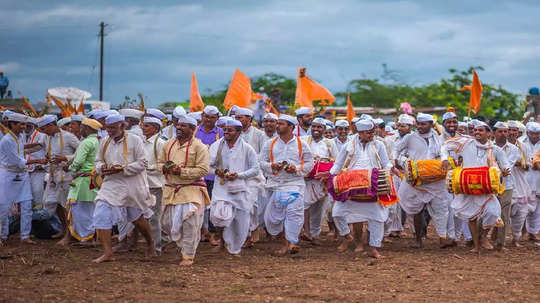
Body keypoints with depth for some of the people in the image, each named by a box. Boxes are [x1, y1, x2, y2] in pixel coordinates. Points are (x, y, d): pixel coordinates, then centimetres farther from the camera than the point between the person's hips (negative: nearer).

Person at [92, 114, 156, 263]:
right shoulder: (104, 142, 6)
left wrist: (121, 169, -22)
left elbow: (142, 163, -14)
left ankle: (150, 243, 42)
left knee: (137, 217, 14)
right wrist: (101, 167, -8)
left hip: (132, 186, -4)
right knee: (101, 216, -14)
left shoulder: (134, 140, -9)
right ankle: (108, 253, -11)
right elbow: (98, 161, 17)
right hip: (111, 185, 4)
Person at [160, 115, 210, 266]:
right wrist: (165, 168, -5)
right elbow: (160, 162, 19)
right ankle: (185, 246, 29)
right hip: (171, 190, 6)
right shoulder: (168, 144, 11)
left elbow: (203, 170, -14)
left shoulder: (199, 146, -7)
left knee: (190, 224, -7)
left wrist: (182, 171, -19)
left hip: (191, 190, -5)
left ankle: (188, 256, 5)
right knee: (169, 222, 7)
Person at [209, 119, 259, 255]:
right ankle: (222, 240, 3)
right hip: (221, 186, 0)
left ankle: (235, 249, 27)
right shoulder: (217, 146, 5)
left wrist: (238, 175, -13)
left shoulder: (247, 149, 0)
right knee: (220, 214, -24)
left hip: (239, 188, 0)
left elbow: (255, 169, 1)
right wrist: (216, 171, -9)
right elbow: (208, 165, 13)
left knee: (240, 220, 5)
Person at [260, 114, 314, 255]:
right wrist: (271, 166, -11)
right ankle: (284, 242, 15)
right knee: (275, 214, 1)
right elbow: (261, 161, 10)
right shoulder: (270, 144, 11)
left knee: (294, 212, -16)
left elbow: (309, 163, 8)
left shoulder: (301, 144, 6)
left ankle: (292, 242, -15)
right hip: (275, 184, 3)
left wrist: (296, 168, -10)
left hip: (295, 184, -3)